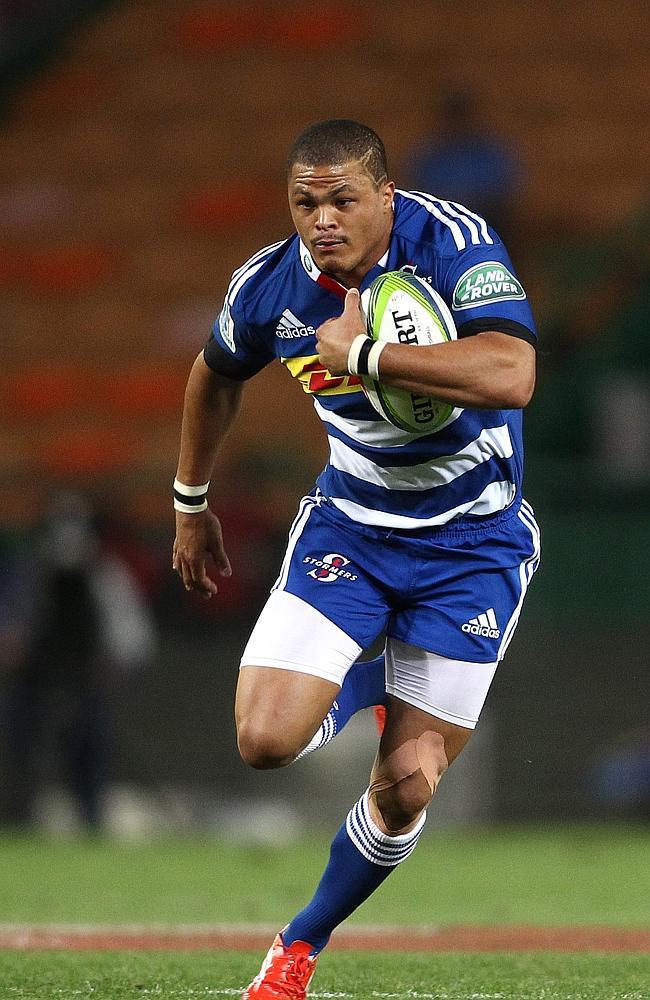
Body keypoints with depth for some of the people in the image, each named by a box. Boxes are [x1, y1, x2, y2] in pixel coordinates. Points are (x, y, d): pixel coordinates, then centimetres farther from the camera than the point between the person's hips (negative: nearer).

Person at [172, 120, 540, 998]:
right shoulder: (269, 287, -10)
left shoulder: (453, 246, -24)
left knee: (407, 787, -4)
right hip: (351, 523, 3)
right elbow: (216, 376, 14)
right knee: (264, 741, -15)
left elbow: (510, 376, -41)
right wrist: (192, 505, 25)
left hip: (474, 543, -3)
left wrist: (362, 352, -37)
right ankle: (358, 695, 22)